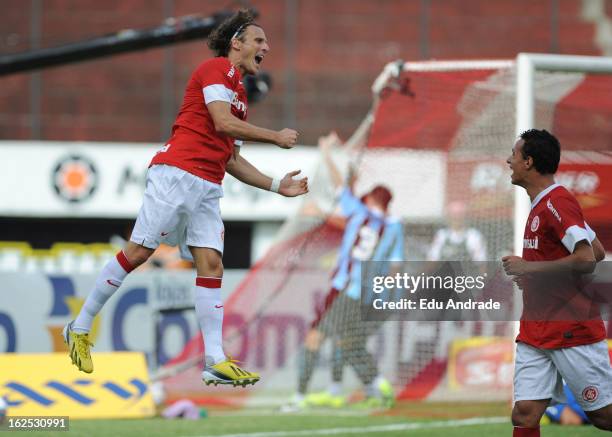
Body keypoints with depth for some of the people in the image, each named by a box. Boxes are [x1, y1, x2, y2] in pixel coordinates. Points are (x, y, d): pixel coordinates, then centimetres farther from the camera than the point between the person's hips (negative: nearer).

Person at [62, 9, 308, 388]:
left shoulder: (240, 95, 24)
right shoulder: (216, 69, -2)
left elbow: (232, 160, 26)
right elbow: (222, 122, -15)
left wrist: (277, 185, 20)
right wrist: (275, 137, -6)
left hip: (208, 188, 8)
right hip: (178, 174, -8)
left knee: (211, 265, -3)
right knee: (138, 253, -7)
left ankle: (216, 362, -8)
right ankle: (80, 328, 5)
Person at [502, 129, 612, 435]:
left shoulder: (556, 203, -14)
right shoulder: (542, 205, 15)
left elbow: (586, 260, -24)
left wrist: (528, 267, -18)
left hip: (573, 330, -9)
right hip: (534, 332, 9)